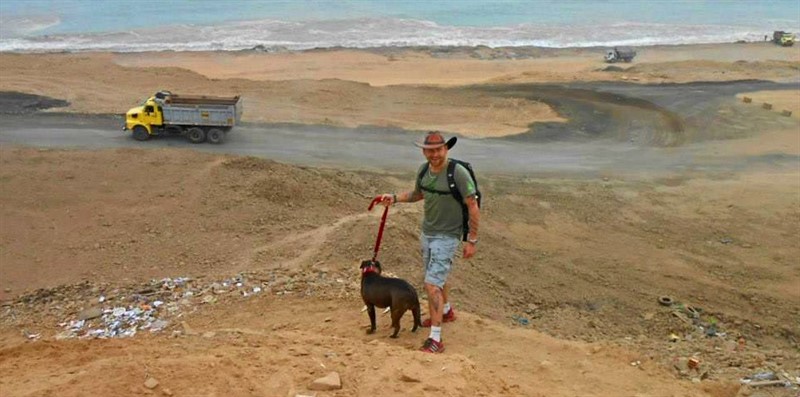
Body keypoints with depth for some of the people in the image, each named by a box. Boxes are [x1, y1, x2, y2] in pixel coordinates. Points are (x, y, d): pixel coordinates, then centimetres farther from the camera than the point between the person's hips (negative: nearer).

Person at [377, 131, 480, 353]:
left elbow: (473, 207, -17)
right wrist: (395, 198, 1)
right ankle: (446, 312, 51)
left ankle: (436, 339, -6)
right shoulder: (424, 169, -2)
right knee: (438, 276, 26)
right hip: (426, 233, 7)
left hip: (446, 236, -7)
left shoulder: (458, 172, -22)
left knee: (432, 284, -13)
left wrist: (472, 241, -14)